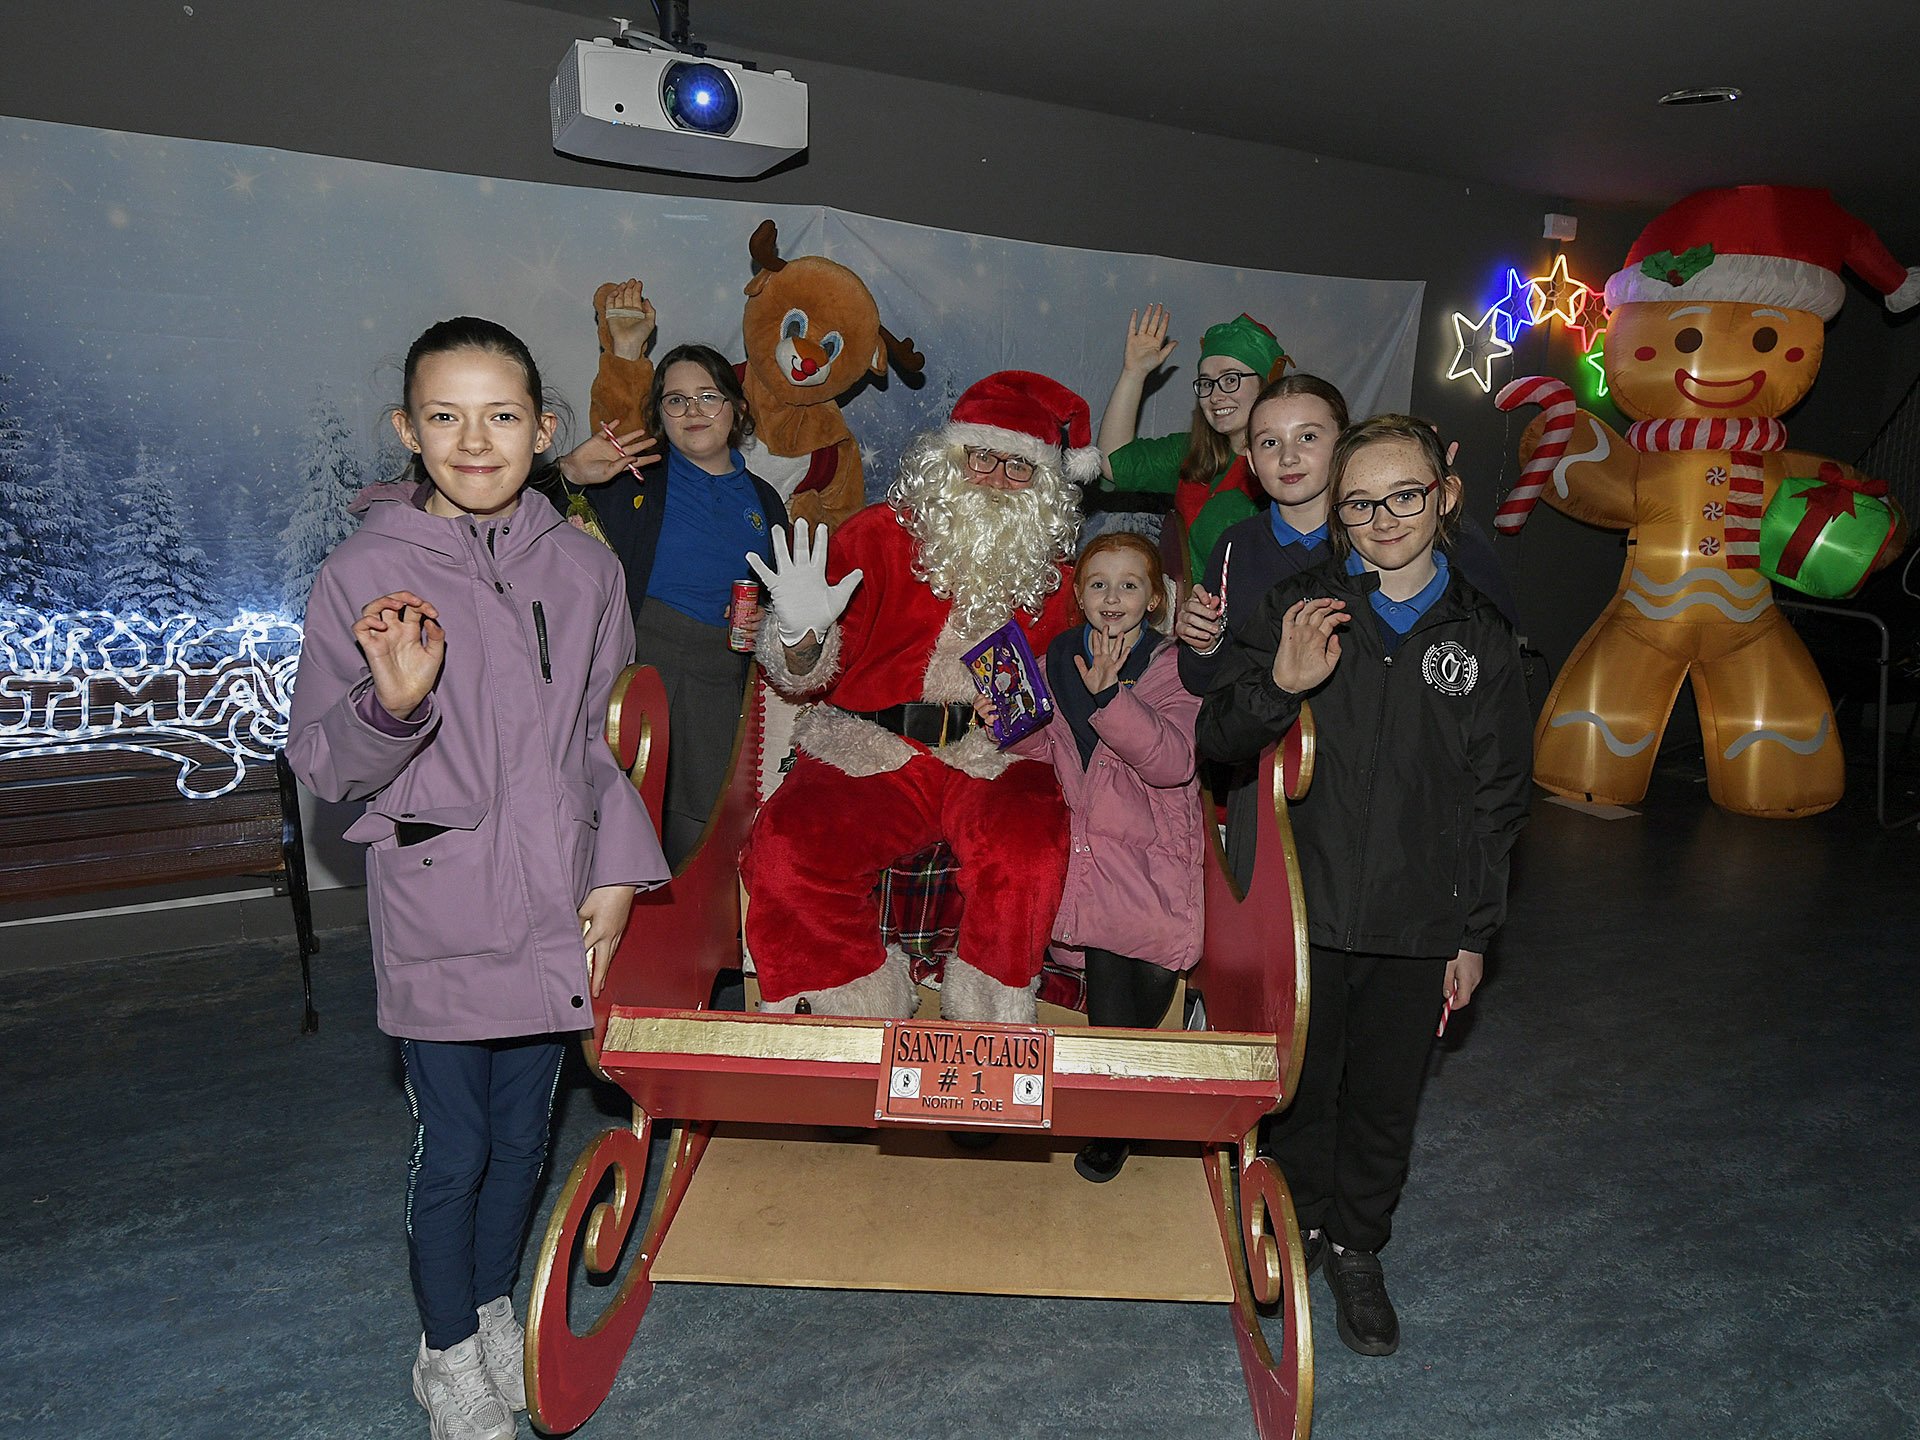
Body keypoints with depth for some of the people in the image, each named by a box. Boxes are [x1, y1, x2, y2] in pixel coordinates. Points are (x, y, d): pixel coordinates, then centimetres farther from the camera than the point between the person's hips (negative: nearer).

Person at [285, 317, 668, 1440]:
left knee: (524, 1134, 18)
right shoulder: (367, 572, -9)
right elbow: (324, 766, -6)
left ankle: (497, 1309, 44)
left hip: (556, 908, 3)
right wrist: (395, 702, -27)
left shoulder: (585, 566, 0)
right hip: (435, 915, -3)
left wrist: (617, 874, 3)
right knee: (453, 1148, 10)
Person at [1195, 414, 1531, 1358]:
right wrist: (1277, 685, -26)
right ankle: (1299, 1222, 41)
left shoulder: (1480, 637, 2)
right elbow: (1216, 736, -5)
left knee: (1385, 1098, 15)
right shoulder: (1299, 609, -4)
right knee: (1301, 1083, 14)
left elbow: (1497, 798, 8)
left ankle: (1357, 1246, 40)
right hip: (1305, 908, -1)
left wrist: (1474, 932, 7)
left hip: (1418, 924, 1)